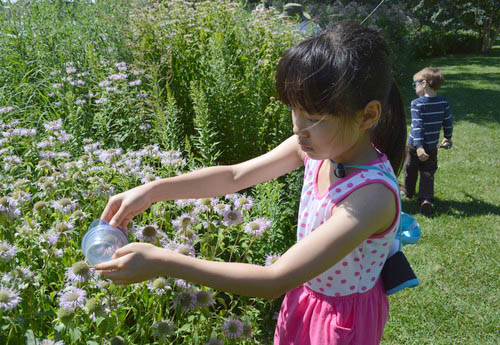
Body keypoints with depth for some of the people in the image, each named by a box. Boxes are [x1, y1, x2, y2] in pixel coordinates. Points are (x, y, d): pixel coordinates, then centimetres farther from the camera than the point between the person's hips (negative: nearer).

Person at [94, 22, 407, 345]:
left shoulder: (371, 196, -37)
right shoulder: (319, 146, -17)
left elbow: (275, 281, -37)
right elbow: (235, 176, -8)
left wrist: (162, 262, -36)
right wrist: (153, 190, -18)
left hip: (342, 317, -5)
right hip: (305, 296, 5)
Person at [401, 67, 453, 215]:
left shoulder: (416, 104, -18)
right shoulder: (443, 103, -4)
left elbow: (417, 126, -22)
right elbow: (448, 123, 5)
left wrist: (418, 146, -25)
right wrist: (448, 137, 22)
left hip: (414, 145, -3)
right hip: (432, 147, 3)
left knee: (411, 170, 19)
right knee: (428, 173, 9)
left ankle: (408, 191, 40)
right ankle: (426, 199, -5)